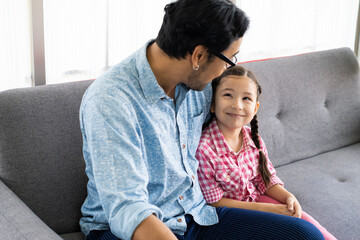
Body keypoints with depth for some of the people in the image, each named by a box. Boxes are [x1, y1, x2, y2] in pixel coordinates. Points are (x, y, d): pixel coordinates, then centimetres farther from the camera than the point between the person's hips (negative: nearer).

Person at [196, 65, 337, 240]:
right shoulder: (203, 148, -24)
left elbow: (266, 180, 8)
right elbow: (214, 202, -19)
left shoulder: (253, 139, -4)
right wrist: (265, 209, -20)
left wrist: (288, 197, -12)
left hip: (257, 199, 6)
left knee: (303, 220, -6)